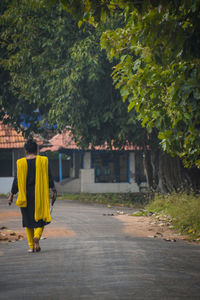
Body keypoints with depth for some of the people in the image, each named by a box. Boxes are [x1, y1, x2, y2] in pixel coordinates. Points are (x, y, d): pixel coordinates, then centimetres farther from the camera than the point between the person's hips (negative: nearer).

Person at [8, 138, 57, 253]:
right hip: (40, 195, 0)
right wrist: (54, 191, 3)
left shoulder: (20, 163, -4)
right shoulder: (43, 160, -3)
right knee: (40, 218, 10)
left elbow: (17, 180, -3)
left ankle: (31, 246, 9)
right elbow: (49, 178, -4)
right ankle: (37, 236, -19)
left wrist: (12, 195, 5)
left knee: (28, 221, 11)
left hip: (26, 195, 0)